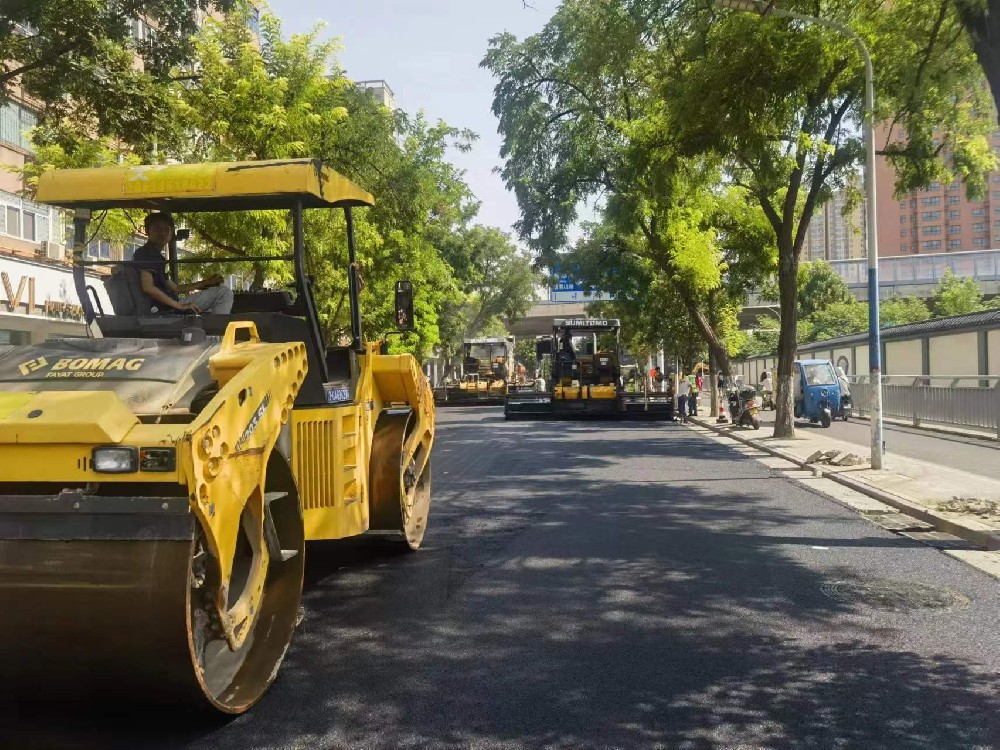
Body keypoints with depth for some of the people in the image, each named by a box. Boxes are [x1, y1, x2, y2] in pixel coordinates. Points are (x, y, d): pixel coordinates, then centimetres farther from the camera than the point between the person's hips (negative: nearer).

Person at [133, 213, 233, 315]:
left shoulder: (156, 256, 24)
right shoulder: (145, 253, -7)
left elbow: (174, 288, 27)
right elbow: (148, 287, -22)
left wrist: (203, 283, 19)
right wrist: (180, 306, -22)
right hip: (166, 310, -10)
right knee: (224, 292, -9)